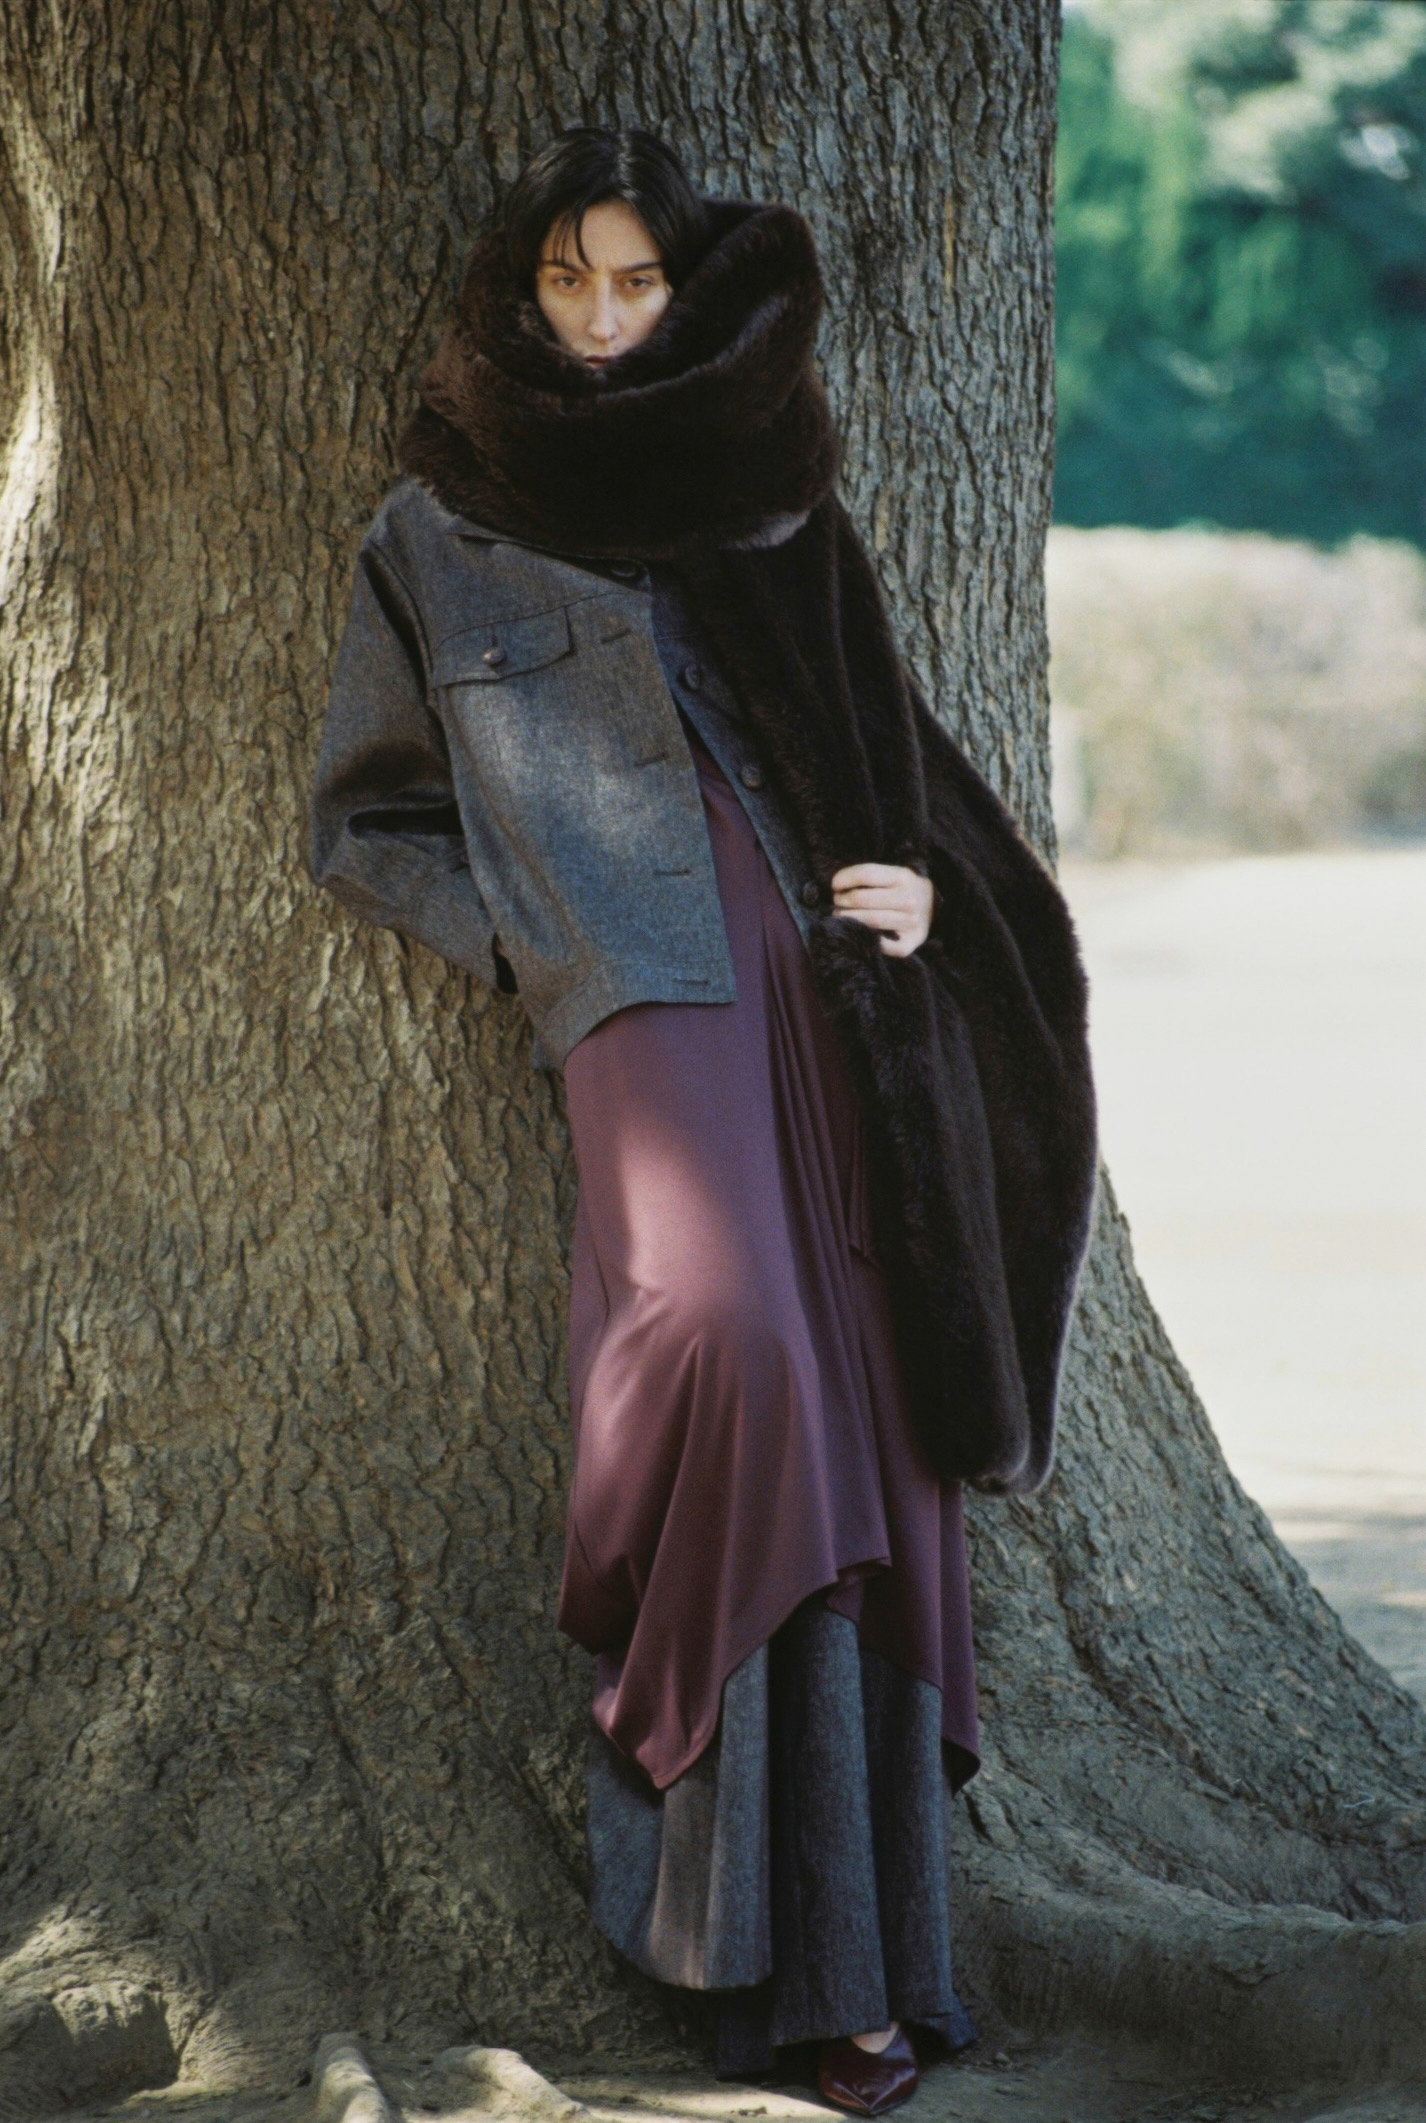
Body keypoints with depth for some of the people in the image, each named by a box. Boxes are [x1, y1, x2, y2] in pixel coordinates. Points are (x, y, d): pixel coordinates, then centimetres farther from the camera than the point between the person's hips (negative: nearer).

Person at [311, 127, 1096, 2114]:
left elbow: (892, 752, 25)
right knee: (729, 1322, -30)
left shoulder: (780, 514, 19)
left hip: (840, 986, 3)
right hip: (642, 984, -3)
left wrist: (924, 889, 3)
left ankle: (853, 1946, 2)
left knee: (855, 1424, -4)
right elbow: (366, 822, 15)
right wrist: (533, 941, 0)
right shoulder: (437, 537, 13)